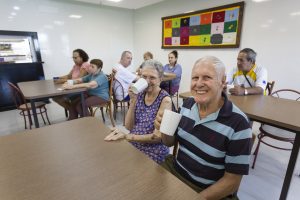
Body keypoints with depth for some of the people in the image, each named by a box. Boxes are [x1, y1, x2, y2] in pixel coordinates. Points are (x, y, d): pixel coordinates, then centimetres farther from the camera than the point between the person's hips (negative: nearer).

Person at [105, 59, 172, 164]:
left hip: (153, 152, -5)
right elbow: (129, 126, -2)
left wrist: (126, 136, -20)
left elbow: (157, 136, -16)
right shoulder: (140, 94, 1)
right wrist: (133, 100, -12)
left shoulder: (165, 99, -14)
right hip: (132, 146, 5)